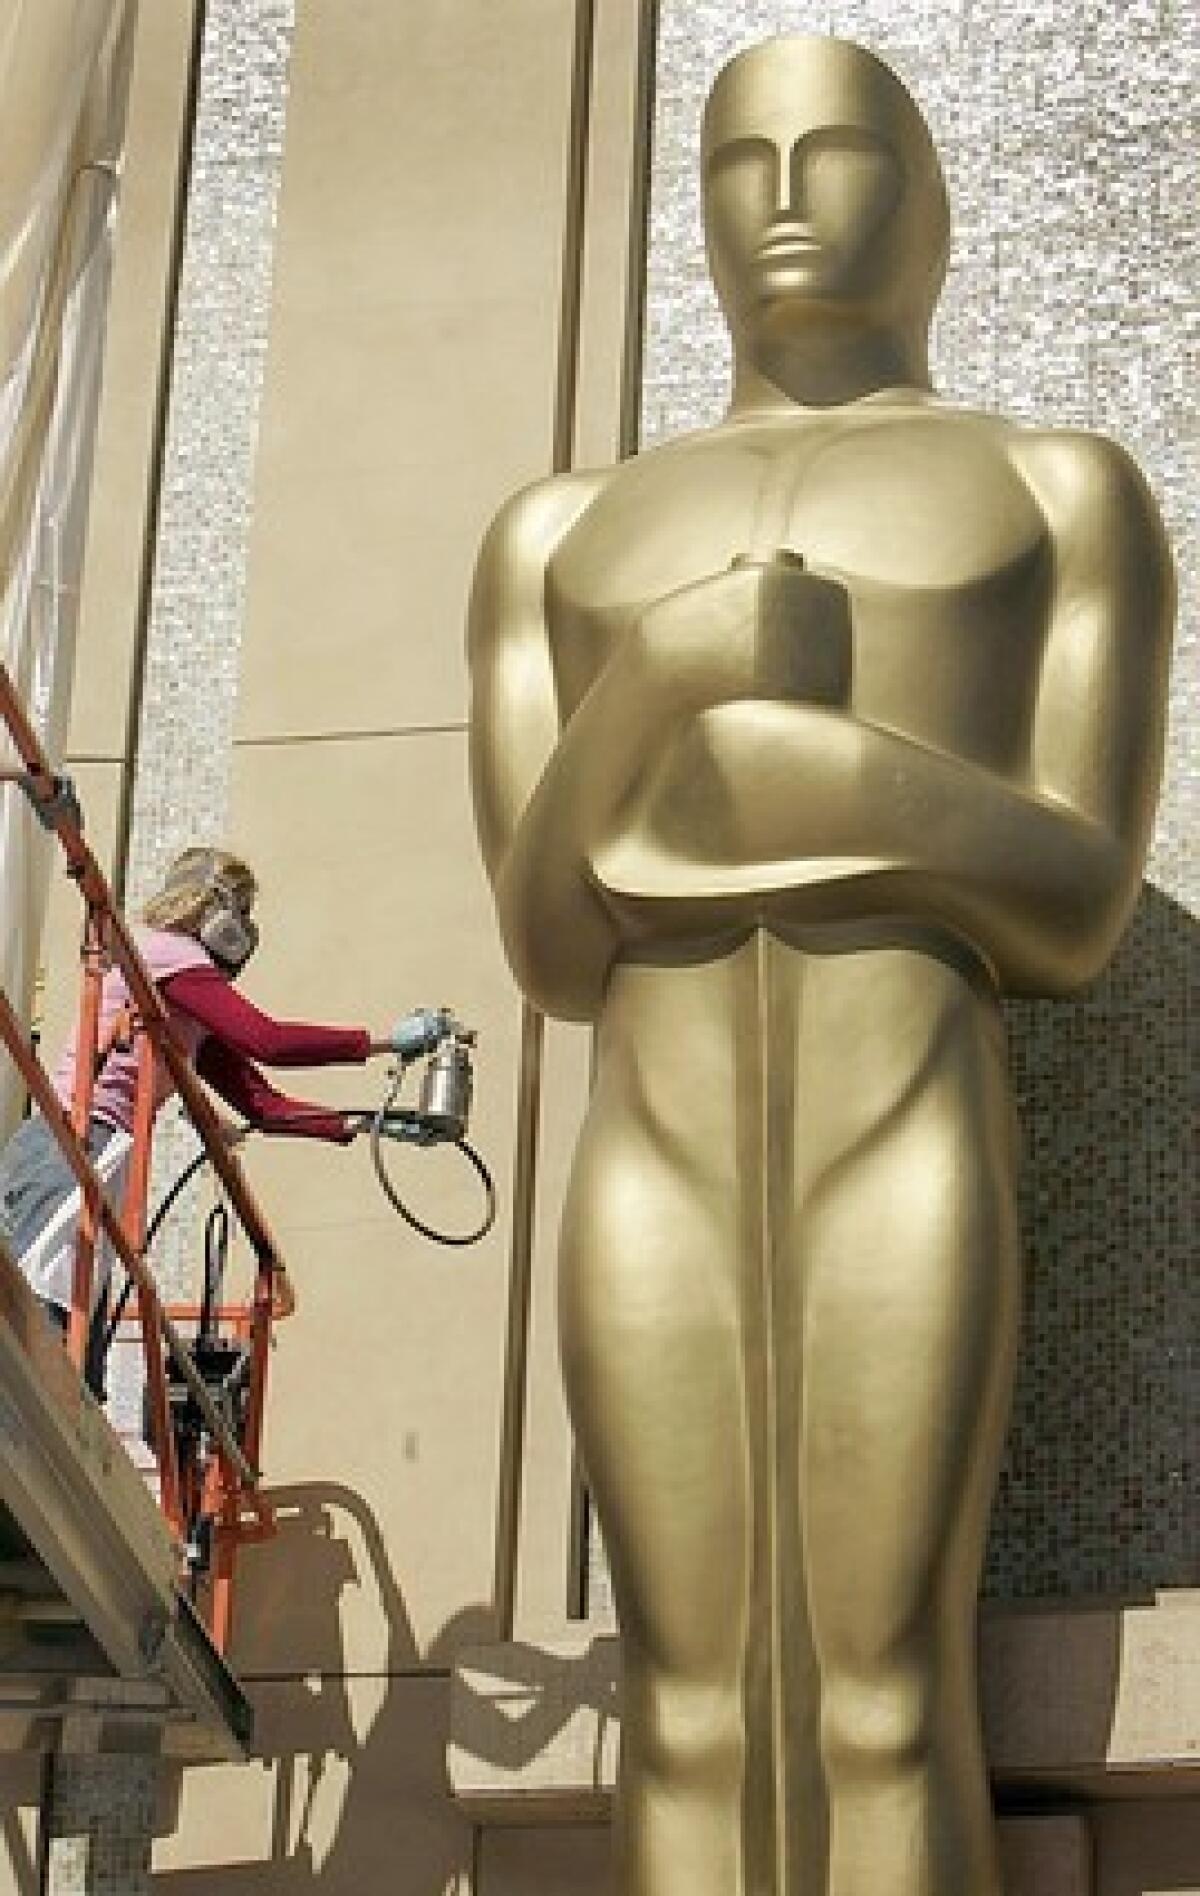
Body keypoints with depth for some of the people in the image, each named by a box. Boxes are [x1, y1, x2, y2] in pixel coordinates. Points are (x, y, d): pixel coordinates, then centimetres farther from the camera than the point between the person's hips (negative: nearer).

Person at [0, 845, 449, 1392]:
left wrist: (360, 1125, 13)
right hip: (66, 1156, -10)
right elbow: (267, 1042, -13)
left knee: (80, 1383, 2)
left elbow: (261, 1104, 21)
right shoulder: (163, 952, -3)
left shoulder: (192, 1019, 25)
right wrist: (386, 1041, -9)